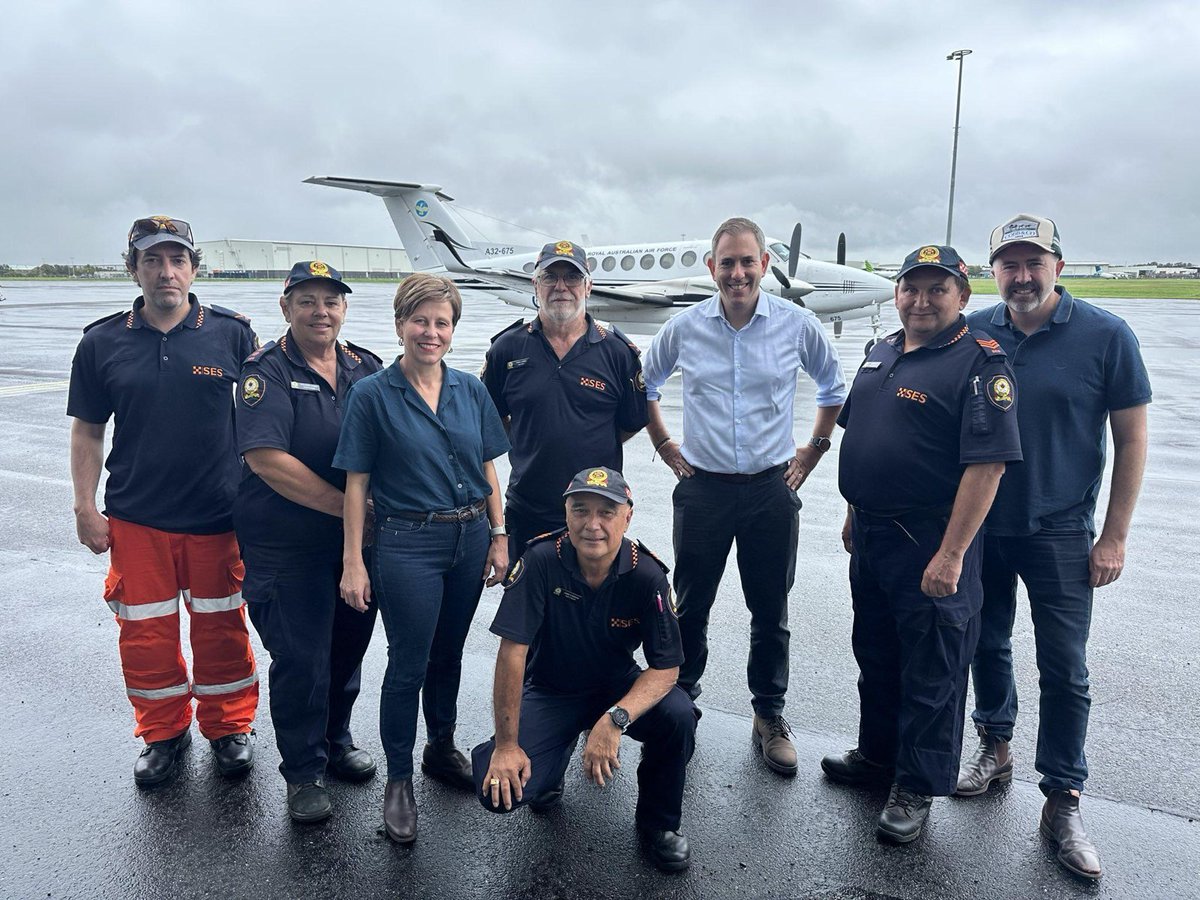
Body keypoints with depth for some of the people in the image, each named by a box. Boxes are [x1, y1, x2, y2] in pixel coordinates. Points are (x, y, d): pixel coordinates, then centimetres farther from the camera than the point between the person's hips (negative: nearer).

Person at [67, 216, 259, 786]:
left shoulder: (232, 334, -4)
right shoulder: (102, 343, 0)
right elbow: (87, 430, 6)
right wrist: (85, 507, 0)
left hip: (217, 515, -1)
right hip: (135, 519, 1)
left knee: (221, 627, 10)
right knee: (145, 632, 11)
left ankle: (227, 726, 30)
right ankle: (163, 732, 32)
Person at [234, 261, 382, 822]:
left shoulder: (367, 368, 6)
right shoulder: (267, 371, -9)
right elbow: (266, 459, -20)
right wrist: (349, 506, -19)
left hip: (360, 541, 5)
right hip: (288, 548, -5)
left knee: (349, 648, 17)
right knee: (300, 659, 3)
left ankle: (335, 740, 39)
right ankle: (303, 772, 22)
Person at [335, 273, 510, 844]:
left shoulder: (470, 390, 4)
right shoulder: (372, 394, -6)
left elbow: (488, 472, 9)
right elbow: (356, 483, -6)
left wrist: (499, 537, 5)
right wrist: (353, 561, -9)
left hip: (469, 538, 4)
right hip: (407, 544, -4)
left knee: (448, 653, 18)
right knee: (408, 663, 2)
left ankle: (442, 749, 39)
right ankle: (398, 780, 21)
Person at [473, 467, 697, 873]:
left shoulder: (646, 575, -19)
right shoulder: (541, 561, -23)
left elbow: (665, 668, -18)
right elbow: (512, 652, -21)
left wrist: (614, 720, -35)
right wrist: (506, 745, -21)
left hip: (617, 687, 1)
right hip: (550, 691, -1)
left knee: (679, 715, -29)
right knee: (501, 789, -21)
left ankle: (657, 823, 1)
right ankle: (552, 764, 18)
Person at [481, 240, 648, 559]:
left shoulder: (617, 350, -1)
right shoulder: (507, 348, 1)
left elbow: (632, 423, 6)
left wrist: (591, 449, 0)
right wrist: (530, 448, 4)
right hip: (526, 510, 1)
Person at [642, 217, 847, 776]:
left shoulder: (798, 325, -3)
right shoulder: (684, 329, -2)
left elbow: (834, 388, 14)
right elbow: (645, 385, 16)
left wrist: (815, 448, 9)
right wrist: (664, 446, 11)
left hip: (772, 489, 0)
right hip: (702, 488, 0)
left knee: (770, 612, 9)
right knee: (690, 607, 10)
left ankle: (770, 718, 26)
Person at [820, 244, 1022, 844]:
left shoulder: (979, 365, -14)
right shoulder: (882, 354, 10)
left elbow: (987, 464, -21)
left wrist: (952, 553, -23)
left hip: (929, 549, -8)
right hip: (870, 537, 8)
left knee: (931, 674, 6)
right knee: (875, 653, 21)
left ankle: (917, 789, 22)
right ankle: (878, 754, 39)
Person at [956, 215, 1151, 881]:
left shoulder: (1105, 337, -8)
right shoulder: (972, 334, -2)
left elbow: (1131, 437, -4)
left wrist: (1114, 537, -7)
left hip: (1059, 532, -2)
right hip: (979, 525, 3)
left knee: (1064, 670, 2)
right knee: (987, 645, 16)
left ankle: (1062, 801, 17)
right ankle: (995, 748, 38)